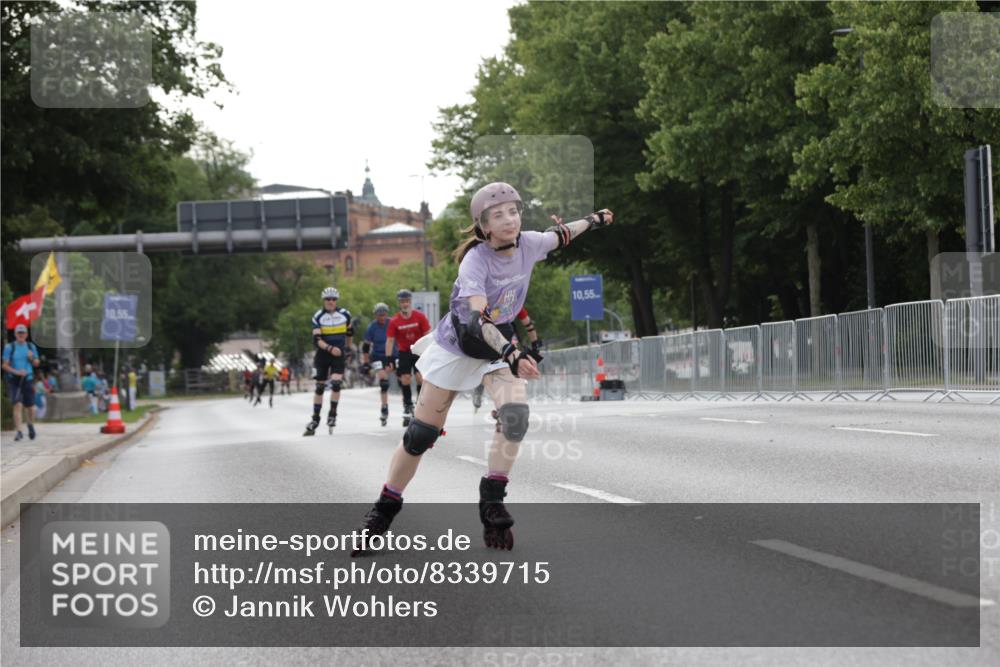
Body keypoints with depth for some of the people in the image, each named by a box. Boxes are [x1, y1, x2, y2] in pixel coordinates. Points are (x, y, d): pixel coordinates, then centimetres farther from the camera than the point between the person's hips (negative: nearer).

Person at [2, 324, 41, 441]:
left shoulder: (31, 346, 6)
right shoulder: (9, 347, -3)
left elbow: (36, 364, 13)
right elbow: (5, 365, -4)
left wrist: (32, 358, -9)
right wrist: (16, 372, -19)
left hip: (28, 379, 2)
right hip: (14, 380, -2)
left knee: (30, 407, 5)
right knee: (17, 405, -15)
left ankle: (31, 425, 35)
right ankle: (18, 432, -14)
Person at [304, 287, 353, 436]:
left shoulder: (345, 314, -2)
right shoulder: (318, 317, -7)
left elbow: (349, 332, 17)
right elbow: (316, 339, -14)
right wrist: (330, 348, -28)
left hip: (339, 354, 0)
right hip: (322, 354, 0)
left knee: (336, 383, -17)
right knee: (319, 387, 4)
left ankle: (332, 415, -3)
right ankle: (315, 419, 12)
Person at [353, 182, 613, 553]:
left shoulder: (527, 245, -14)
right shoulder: (475, 262, -30)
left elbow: (557, 236, 11)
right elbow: (478, 320, -42)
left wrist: (591, 221, 25)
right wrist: (512, 355, -55)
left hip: (500, 346, 4)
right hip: (456, 347, -4)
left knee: (515, 414, -22)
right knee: (421, 435, 0)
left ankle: (492, 502, -10)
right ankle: (384, 511, 15)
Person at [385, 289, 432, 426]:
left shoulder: (420, 316, -12)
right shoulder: (394, 321, -11)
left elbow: (427, 335, -5)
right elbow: (390, 340, -8)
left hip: (419, 350, -1)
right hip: (403, 352, 1)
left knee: (420, 378, -12)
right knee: (405, 380, -2)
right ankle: (408, 408, 11)